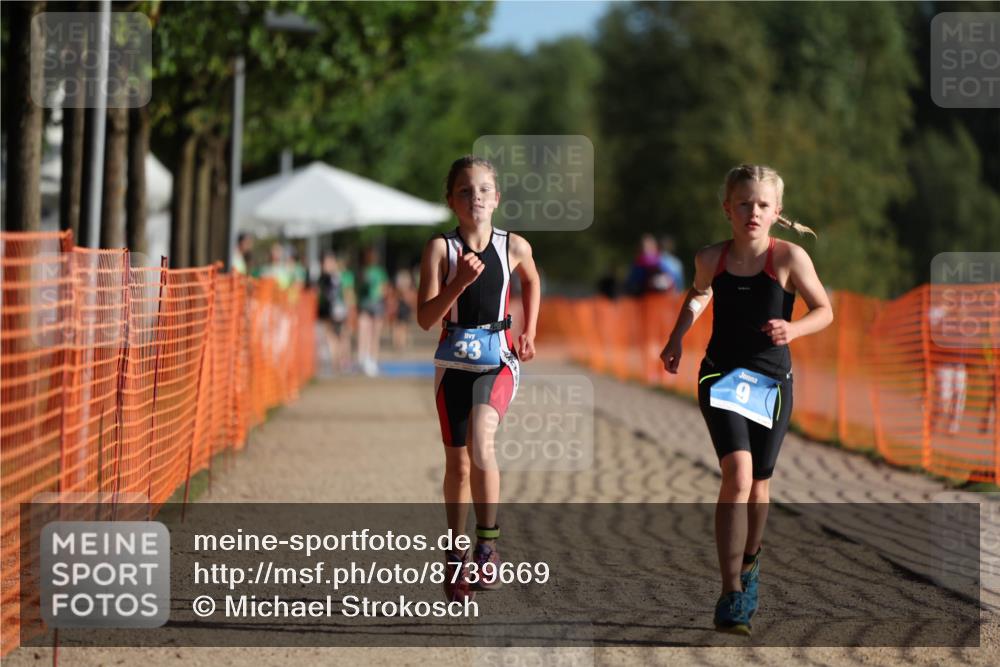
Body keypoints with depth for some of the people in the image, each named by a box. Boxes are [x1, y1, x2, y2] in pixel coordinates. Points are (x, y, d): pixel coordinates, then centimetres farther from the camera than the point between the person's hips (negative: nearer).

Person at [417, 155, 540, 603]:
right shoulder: (441, 248, -5)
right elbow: (425, 318, -11)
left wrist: (528, 333, 16)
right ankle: (456, 557, 23)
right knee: (457, 462, 8)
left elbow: (531, 282, 23)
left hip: (498, 360, -1)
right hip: (454, 360, 1)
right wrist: (460, 283, -24)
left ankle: (488, 542, -14)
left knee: (480, 443, -25)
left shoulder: (514, 247, 0)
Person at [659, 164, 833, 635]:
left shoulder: (789, 257, -11)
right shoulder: (711, 259, -4)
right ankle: (731, 597, -21)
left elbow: (824, 309, -5)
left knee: (759, 484, 14)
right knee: (738, 473, -19)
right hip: (722, 378, -1)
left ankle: (749, 562, 45)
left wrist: (795, 328, -25)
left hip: (771, 382, 1)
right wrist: (677, 339, 7)